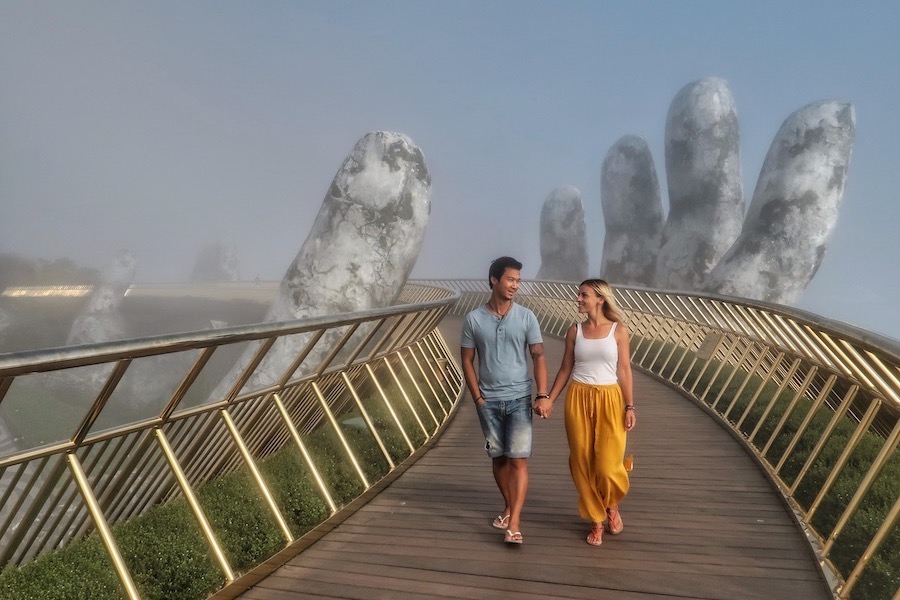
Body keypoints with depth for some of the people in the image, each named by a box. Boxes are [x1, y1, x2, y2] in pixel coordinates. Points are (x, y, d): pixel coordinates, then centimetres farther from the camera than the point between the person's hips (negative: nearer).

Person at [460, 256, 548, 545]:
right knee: (498, 457, 12)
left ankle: (515, 523, -2)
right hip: (489, 402, 1)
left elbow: (538, 356, -3)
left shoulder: (526, 317, -3)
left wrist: (543, 394, -13)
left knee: (518, 459, -5)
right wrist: (478, 397, -3)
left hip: (519, 399, -1)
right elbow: (467, 361, 2)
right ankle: (509, 507, 31)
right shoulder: (474, 319, -3)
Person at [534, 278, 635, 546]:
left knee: (607, 465, -4)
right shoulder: (574, 331, 4)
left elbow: (625, 371, -1)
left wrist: (630, 407, -5)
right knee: (583, 463, 5)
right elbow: (565, 370, 7)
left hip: (609, 400, -2)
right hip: (578, 399, 2)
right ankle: (596, 520, 23)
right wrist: (548, 399, 1)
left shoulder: (619, 330, -2)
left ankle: (612, 507, 29)